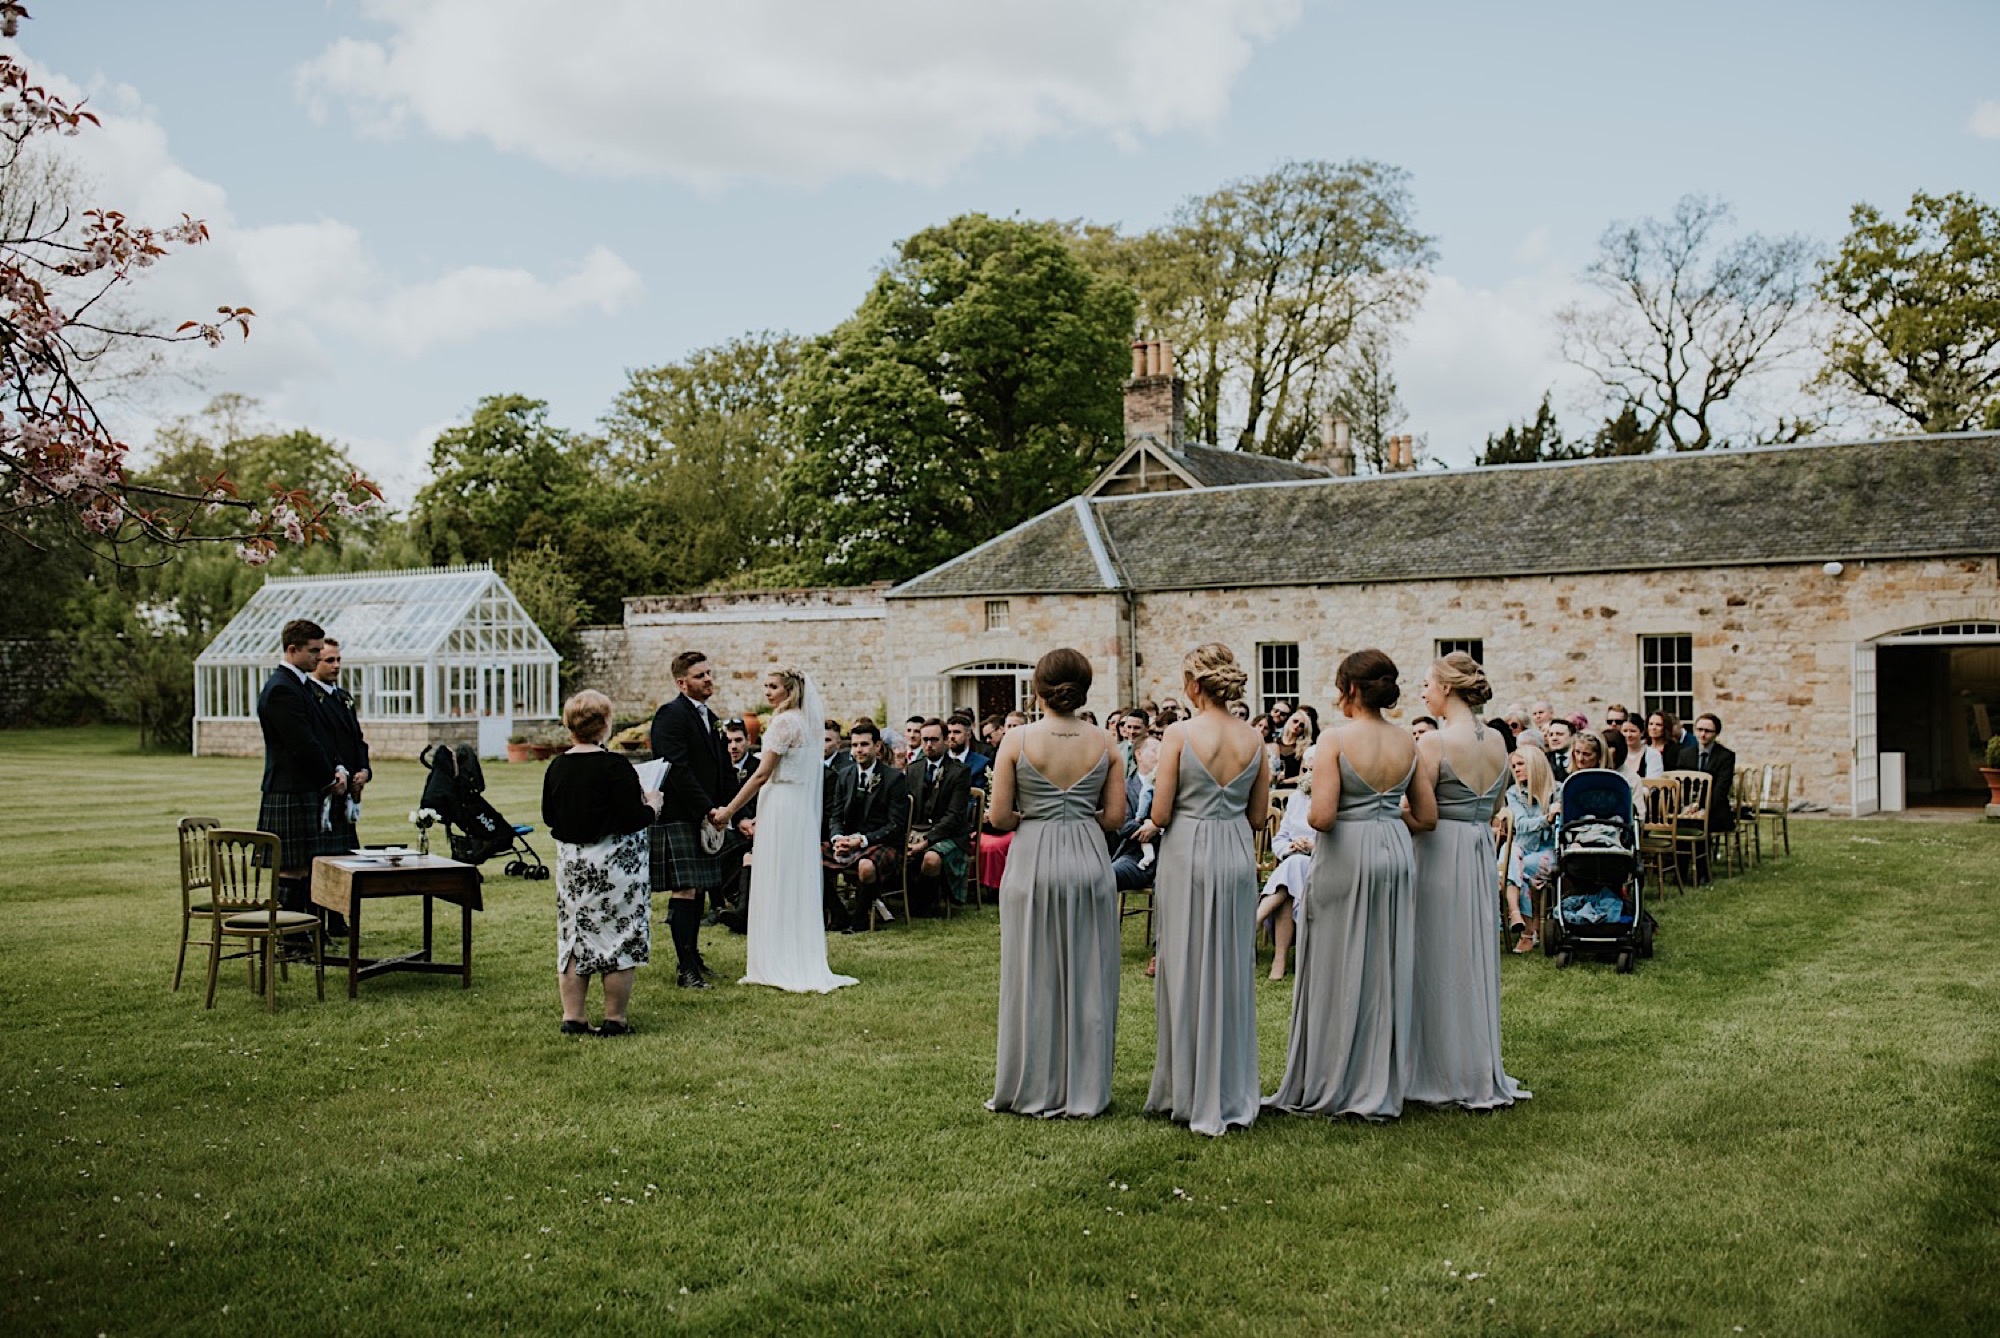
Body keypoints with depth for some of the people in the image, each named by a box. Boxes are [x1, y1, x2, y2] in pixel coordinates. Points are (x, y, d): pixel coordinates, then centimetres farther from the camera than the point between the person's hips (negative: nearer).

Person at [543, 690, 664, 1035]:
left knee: (574, 938, 12)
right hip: (614, 864, -6)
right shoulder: (615, 766, -17)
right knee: (619, 939, 4)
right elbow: (633, 819, -20)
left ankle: (573, 1017, 15)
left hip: (570, 864, 6)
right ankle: (615, 1019, 7)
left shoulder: (556, 767, 1)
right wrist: (652, 806, -1)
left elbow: (549, 817, 10)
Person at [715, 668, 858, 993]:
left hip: (781, 809, -9)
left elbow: (762, 774, -16)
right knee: (798, 887, 11)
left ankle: (778, 965, 1)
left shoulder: (784, 722, -13)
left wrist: (729, 810, -12)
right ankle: (805, 964, 15)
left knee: (776, 885, -3)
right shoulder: (806, 721, 14)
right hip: (802, 810, 9)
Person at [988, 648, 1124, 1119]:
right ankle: (1085, 1091, 16)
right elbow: (1115, 817, 1)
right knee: (1087, 976, 10)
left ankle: (1033, 1090, 16)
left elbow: (999, 816, -7)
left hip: (1033, 863, -2)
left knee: (1034, 976, 7)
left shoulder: (1017, 740, -7)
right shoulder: (1104, 744, 0)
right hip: (1089, 863, 2)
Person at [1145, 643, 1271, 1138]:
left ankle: (1190, 1095, 14)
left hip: (1188, 855, -4)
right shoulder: (1253, 739, 1)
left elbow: (1160, 814, -11)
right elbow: (1257, 815, 7)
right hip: (1238, 858, 4)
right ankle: (1234, 1093, 20)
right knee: (1233, 973, 13)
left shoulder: (1181, 734, -12)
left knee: (1187, 971, 6)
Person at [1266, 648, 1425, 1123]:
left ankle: (1325, 1087, 15)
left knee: (1337, 970, 5)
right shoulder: (1406, 741, 3)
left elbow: (1322, 816, -21)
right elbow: (1426, 815, 6)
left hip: (1344, 857, -5)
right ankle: (1380, 1088, 18)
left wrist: (1309, 816, 1)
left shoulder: (1335, 740, -14)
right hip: (1395, 854, 5)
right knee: (1386, 972, 11)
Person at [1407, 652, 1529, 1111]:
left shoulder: (1434, 743, -17)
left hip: (1441, 855, -7)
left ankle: (1446, 1078, 12)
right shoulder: (1497, 741, 4)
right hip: (1483, 854, 7)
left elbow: (1423, 820, -17)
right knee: (1476, 961, 14)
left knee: (1440, 964, 4)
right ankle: (1483, 1077, 23)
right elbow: (1492, 808, 13)